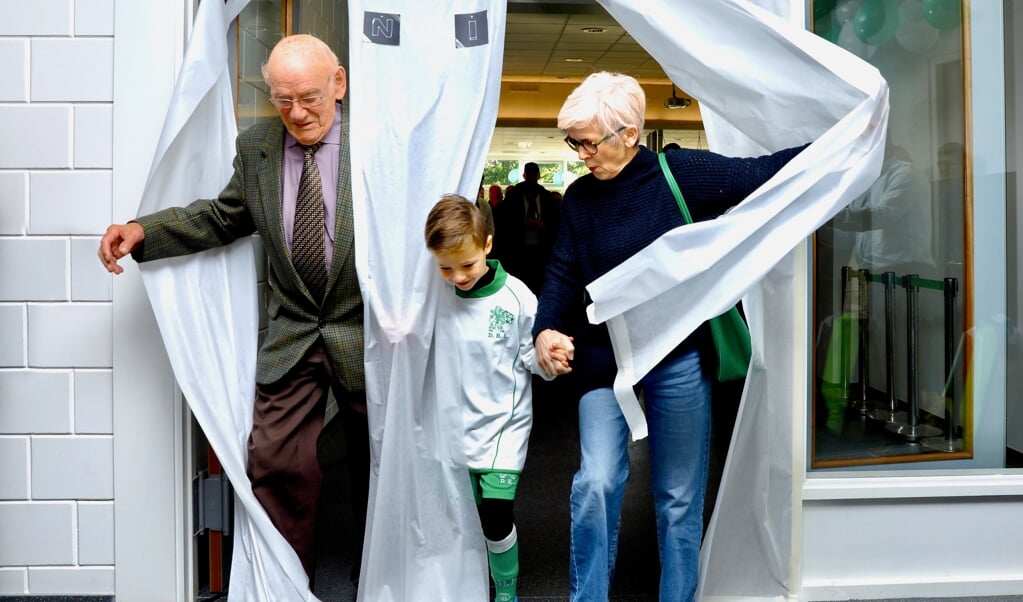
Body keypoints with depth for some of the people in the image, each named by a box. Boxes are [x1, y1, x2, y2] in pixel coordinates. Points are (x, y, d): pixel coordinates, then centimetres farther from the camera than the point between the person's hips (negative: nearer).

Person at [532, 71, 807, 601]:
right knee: (596, 483, -11)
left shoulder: (682, 174, -6)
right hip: (603, 359, 2)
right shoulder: (579, 198, 4)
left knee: (679, 496, 10)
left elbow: (760, 174, -3)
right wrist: (545, 331, -16)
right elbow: (562, 273, 0)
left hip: (679, 359, -2)